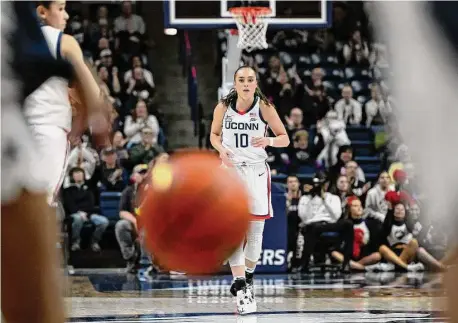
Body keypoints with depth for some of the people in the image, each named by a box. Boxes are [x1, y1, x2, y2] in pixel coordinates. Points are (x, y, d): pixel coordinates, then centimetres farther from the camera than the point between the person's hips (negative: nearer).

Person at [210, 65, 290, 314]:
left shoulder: (264, 107, -6)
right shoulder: (223, 107, -3)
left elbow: (285, 139, 0)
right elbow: (214, 135, 12)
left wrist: (269, 141, -22)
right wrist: (222, 149, -9)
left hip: (257, 170, 1)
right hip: (230, 169, 0)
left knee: (255, 229, 5)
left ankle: (247, 277, 28)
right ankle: (240, 286, -17)